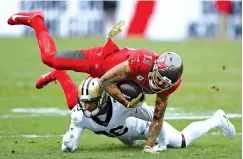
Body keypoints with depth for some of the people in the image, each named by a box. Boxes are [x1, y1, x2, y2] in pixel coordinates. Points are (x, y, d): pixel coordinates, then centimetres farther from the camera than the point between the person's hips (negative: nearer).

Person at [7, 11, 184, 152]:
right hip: (102, 58, -6)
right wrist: (127, 103, -33)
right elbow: (105, 81, -35)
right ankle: (35, 20, 26)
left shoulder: (170, 83, -29)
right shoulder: (142, 62, -47)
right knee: (50, 57, 0)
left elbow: (158, 117, -16)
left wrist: (149, 146, -21)